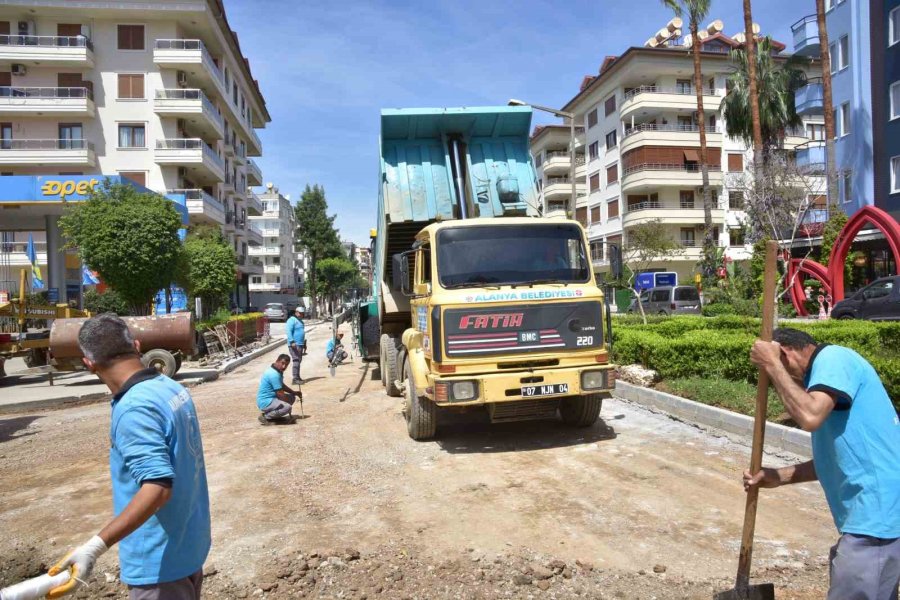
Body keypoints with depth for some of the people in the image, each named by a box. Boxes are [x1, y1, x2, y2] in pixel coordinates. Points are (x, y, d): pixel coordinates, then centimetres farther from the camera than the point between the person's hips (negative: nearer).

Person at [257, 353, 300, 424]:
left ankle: (274, 416, 10)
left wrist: (294, 392, 14)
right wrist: (289, 401, -5)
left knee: (292, 397, 14)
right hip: (265, 402, -11)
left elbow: (282, 386, 24)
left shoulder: (277, 371, 8)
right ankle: (265, 416, -10)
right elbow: (280, 394, -21)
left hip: (270, 398, 11)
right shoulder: (274, 374, -23)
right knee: (287, 407, -29)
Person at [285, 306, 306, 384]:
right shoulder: (292, 320, -10)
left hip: (300, 345, 10)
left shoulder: (300, 321, 21)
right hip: (294, 345, -10)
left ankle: (297, 377, 23)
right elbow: (289, 332, -20)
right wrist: (292, 342, -29)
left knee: (299, 360, 14)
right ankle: (295, 379, -17)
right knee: (296, 360, -15)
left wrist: (304, 343, 32)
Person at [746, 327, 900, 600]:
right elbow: (835, 460, 19)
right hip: (876, 508, 10)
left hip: (876, 511, -10)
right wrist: (779, 476, 10)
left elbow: (810, 417, -29)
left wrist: (771, 365, -17)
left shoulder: (833, 358, -11)